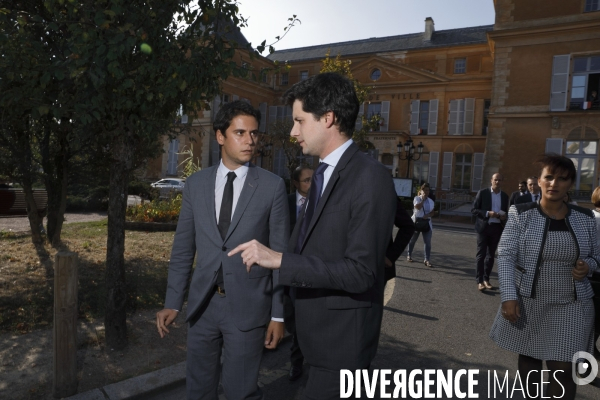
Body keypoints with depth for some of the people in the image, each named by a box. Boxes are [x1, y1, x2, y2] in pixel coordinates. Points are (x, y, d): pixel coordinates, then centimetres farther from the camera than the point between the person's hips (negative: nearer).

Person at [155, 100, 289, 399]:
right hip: (202, 304, 4)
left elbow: (280, 254, -5)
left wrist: (278, 314, -5)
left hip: (247, 306, -3)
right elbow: (182, 249, 7)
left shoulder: (272, 186, -6)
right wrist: (172, 302, 5)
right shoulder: (195, 184, 3)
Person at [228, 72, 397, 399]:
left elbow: (361, 272, -26)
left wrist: (280, 260, -26)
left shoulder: (371, 178, -21)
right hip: (318, 328, 9)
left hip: (343, 335, -8)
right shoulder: (324, 173, 8)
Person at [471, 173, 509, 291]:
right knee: (481, 254, -3)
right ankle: (479, 281, 0)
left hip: (497, 228, 4)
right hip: (484, 227, -4)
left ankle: (486, 279, 20)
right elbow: (474, 210, -6)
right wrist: (487, 213, -20)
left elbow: (505, 212, 17)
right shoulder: (483, 192, -4)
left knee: (491, 255, 10)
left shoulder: (505, 196, 8)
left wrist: (504, 216, -6)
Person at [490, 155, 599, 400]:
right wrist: (508, 297, -20)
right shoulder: (521, 214, -8)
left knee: (562, 370, 1)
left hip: (570, 306, 1)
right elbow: (505, 256, -11)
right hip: (527, 301, -1)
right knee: (527, 357, 15)